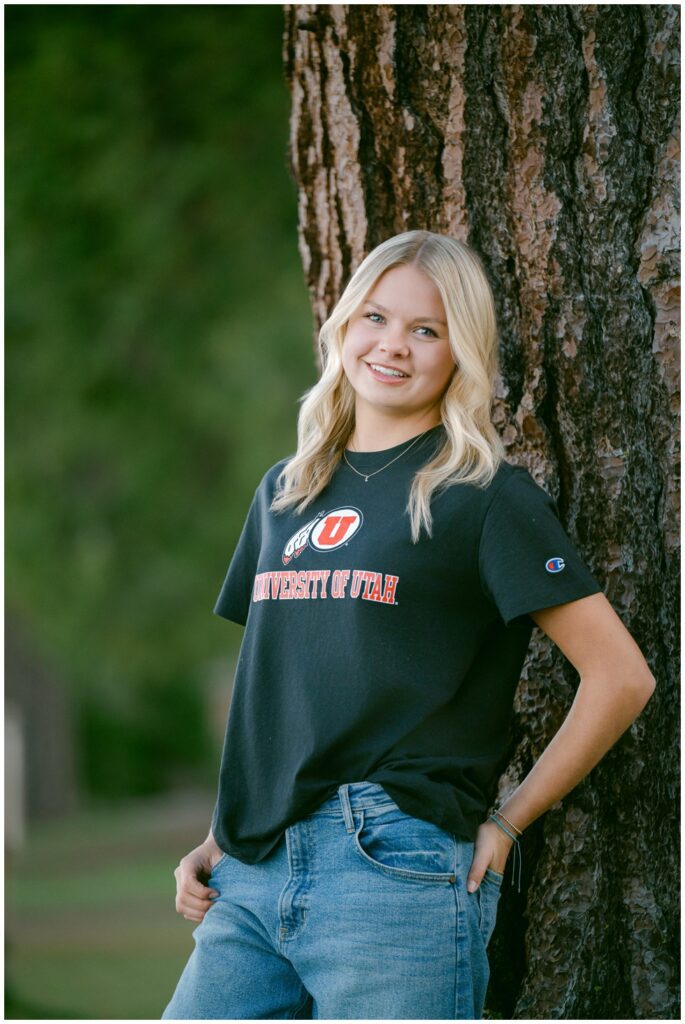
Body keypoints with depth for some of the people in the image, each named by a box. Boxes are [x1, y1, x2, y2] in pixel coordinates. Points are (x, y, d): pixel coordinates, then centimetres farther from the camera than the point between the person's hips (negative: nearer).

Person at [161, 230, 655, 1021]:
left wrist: (505, 821, -3)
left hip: (397, 869, -6)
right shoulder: (284, 493, 17)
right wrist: (218, 838, 12)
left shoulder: (485, 497, -2)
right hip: (253, 878, 6)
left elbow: (620, 676, -5)